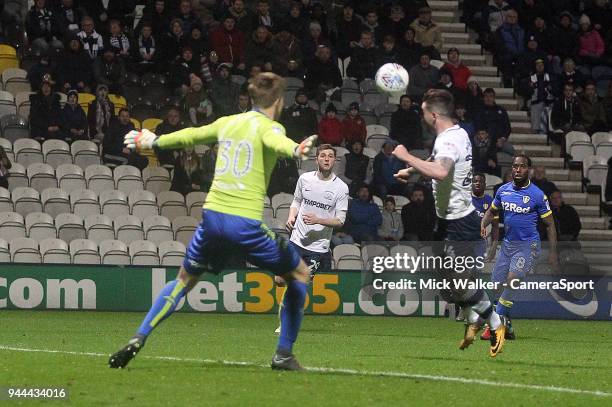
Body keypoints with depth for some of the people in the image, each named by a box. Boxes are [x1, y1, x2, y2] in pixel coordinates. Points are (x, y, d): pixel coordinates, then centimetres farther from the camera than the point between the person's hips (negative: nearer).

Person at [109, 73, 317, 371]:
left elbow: (191, 136, 31)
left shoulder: (228, 122, 16)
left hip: (213, 215, 5)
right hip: (246, 221, -5)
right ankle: (283, 355, 9)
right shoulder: (269, 127, -2)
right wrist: (296, 149, -49)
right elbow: (277, 143, -27)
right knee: (300, 275, 13)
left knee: (185, 279, 26)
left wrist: (154, 142, 48)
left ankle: (138, 339, 13)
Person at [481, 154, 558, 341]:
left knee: (512, 279, -24)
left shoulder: (537, 195, -9)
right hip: (508, 243, 6)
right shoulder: (503, 190, 4)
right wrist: (483, 225, -2)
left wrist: (553, 253, -5)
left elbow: (549, 224, -2)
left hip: (528, 245, -6)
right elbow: (492, 211, 19)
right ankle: (506, 325, 16)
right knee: (497, 285, 4)